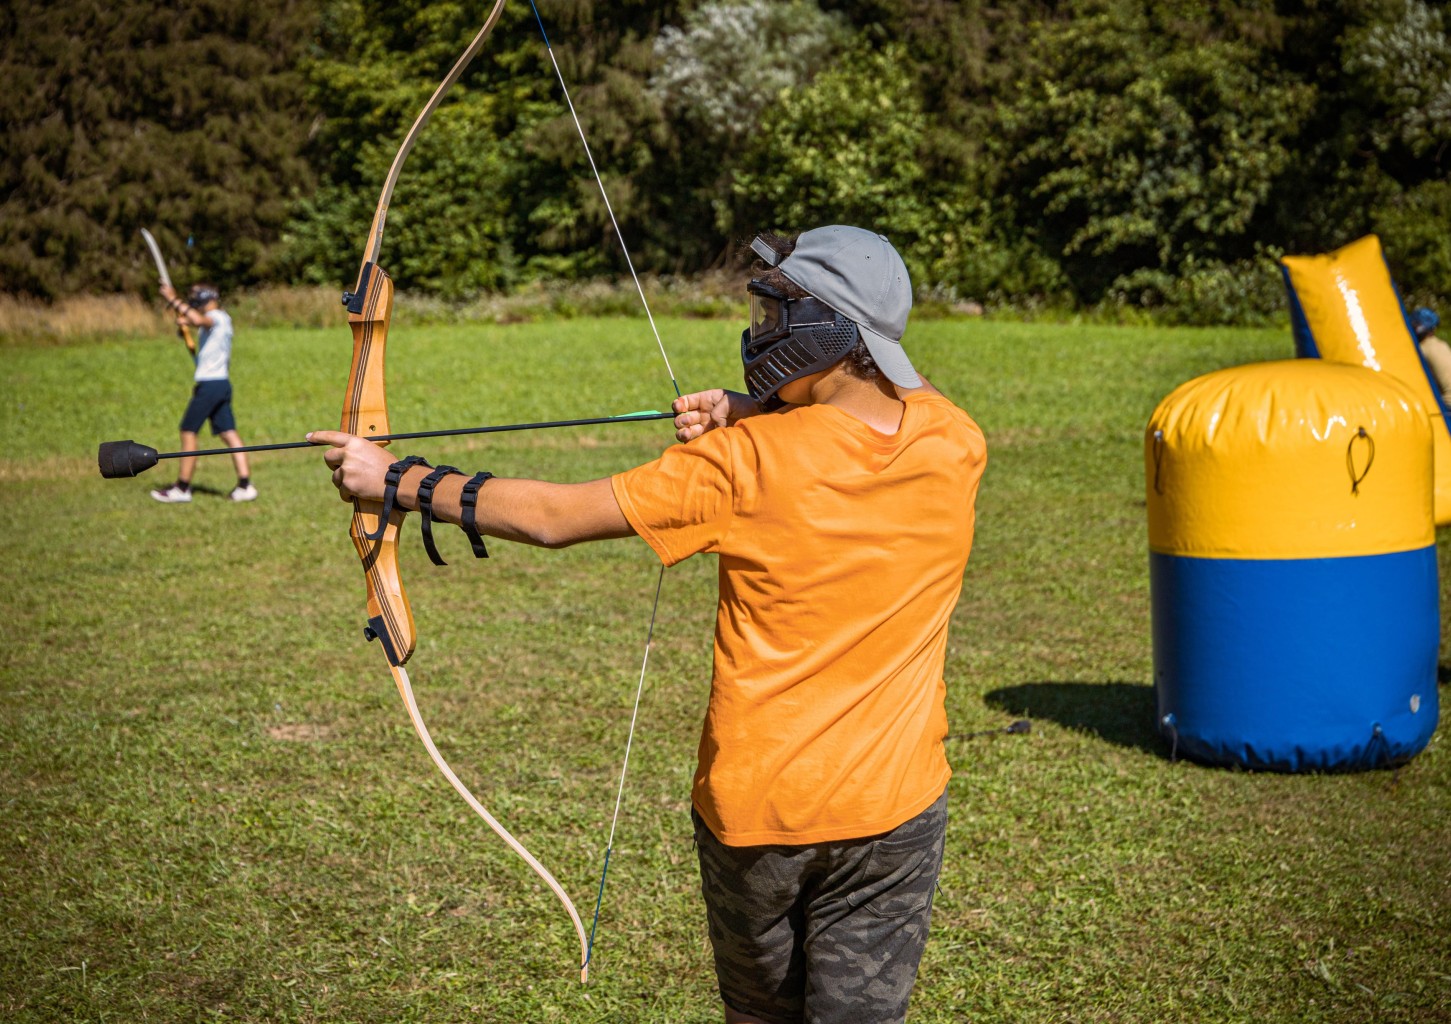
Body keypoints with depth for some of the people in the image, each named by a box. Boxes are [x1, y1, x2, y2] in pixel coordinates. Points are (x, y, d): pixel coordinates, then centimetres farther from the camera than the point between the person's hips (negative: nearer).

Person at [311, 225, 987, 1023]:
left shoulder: (744, 464, -17)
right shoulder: (954, 446, -7)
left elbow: (552, 517, -12)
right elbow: (870, 401, 15)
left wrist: (397, 480, -2)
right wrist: (745, 410, -3)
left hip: (756, 806, -2)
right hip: (891, 813, 2)